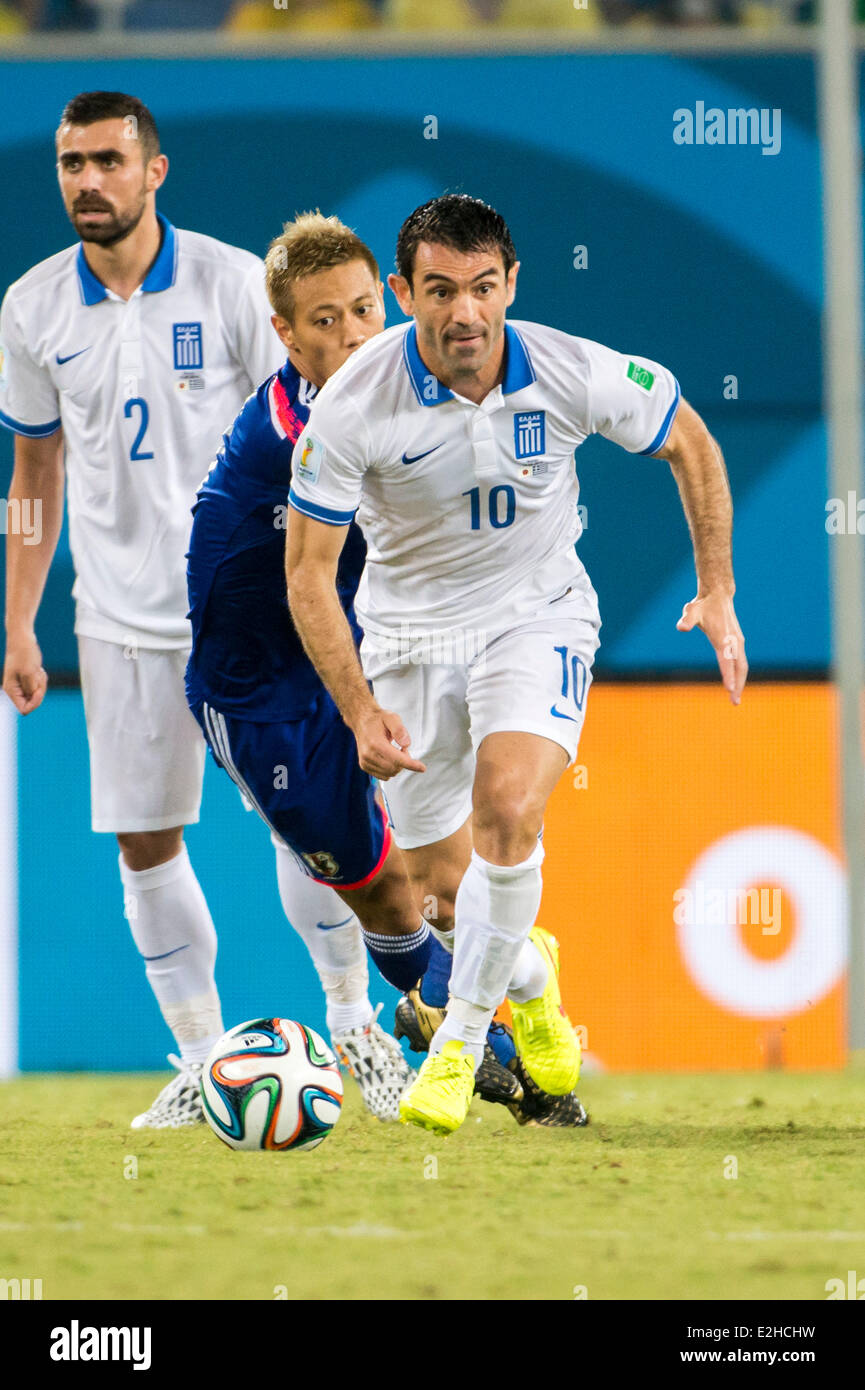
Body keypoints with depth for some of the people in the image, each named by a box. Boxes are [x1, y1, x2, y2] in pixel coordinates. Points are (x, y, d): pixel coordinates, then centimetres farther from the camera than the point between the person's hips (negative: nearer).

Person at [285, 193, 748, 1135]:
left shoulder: (576, 376, -20)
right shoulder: (353, 405, -23)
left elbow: (690, 445, 1)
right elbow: (307, 569, -14)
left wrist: (717, 594, -1)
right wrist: (359, 710, -22)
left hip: (539, 614, -1)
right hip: (410, 630, 1)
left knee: (507, 806, -27)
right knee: (445, 882, 7)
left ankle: (462, 1040, -10)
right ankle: (528, 976, 43)